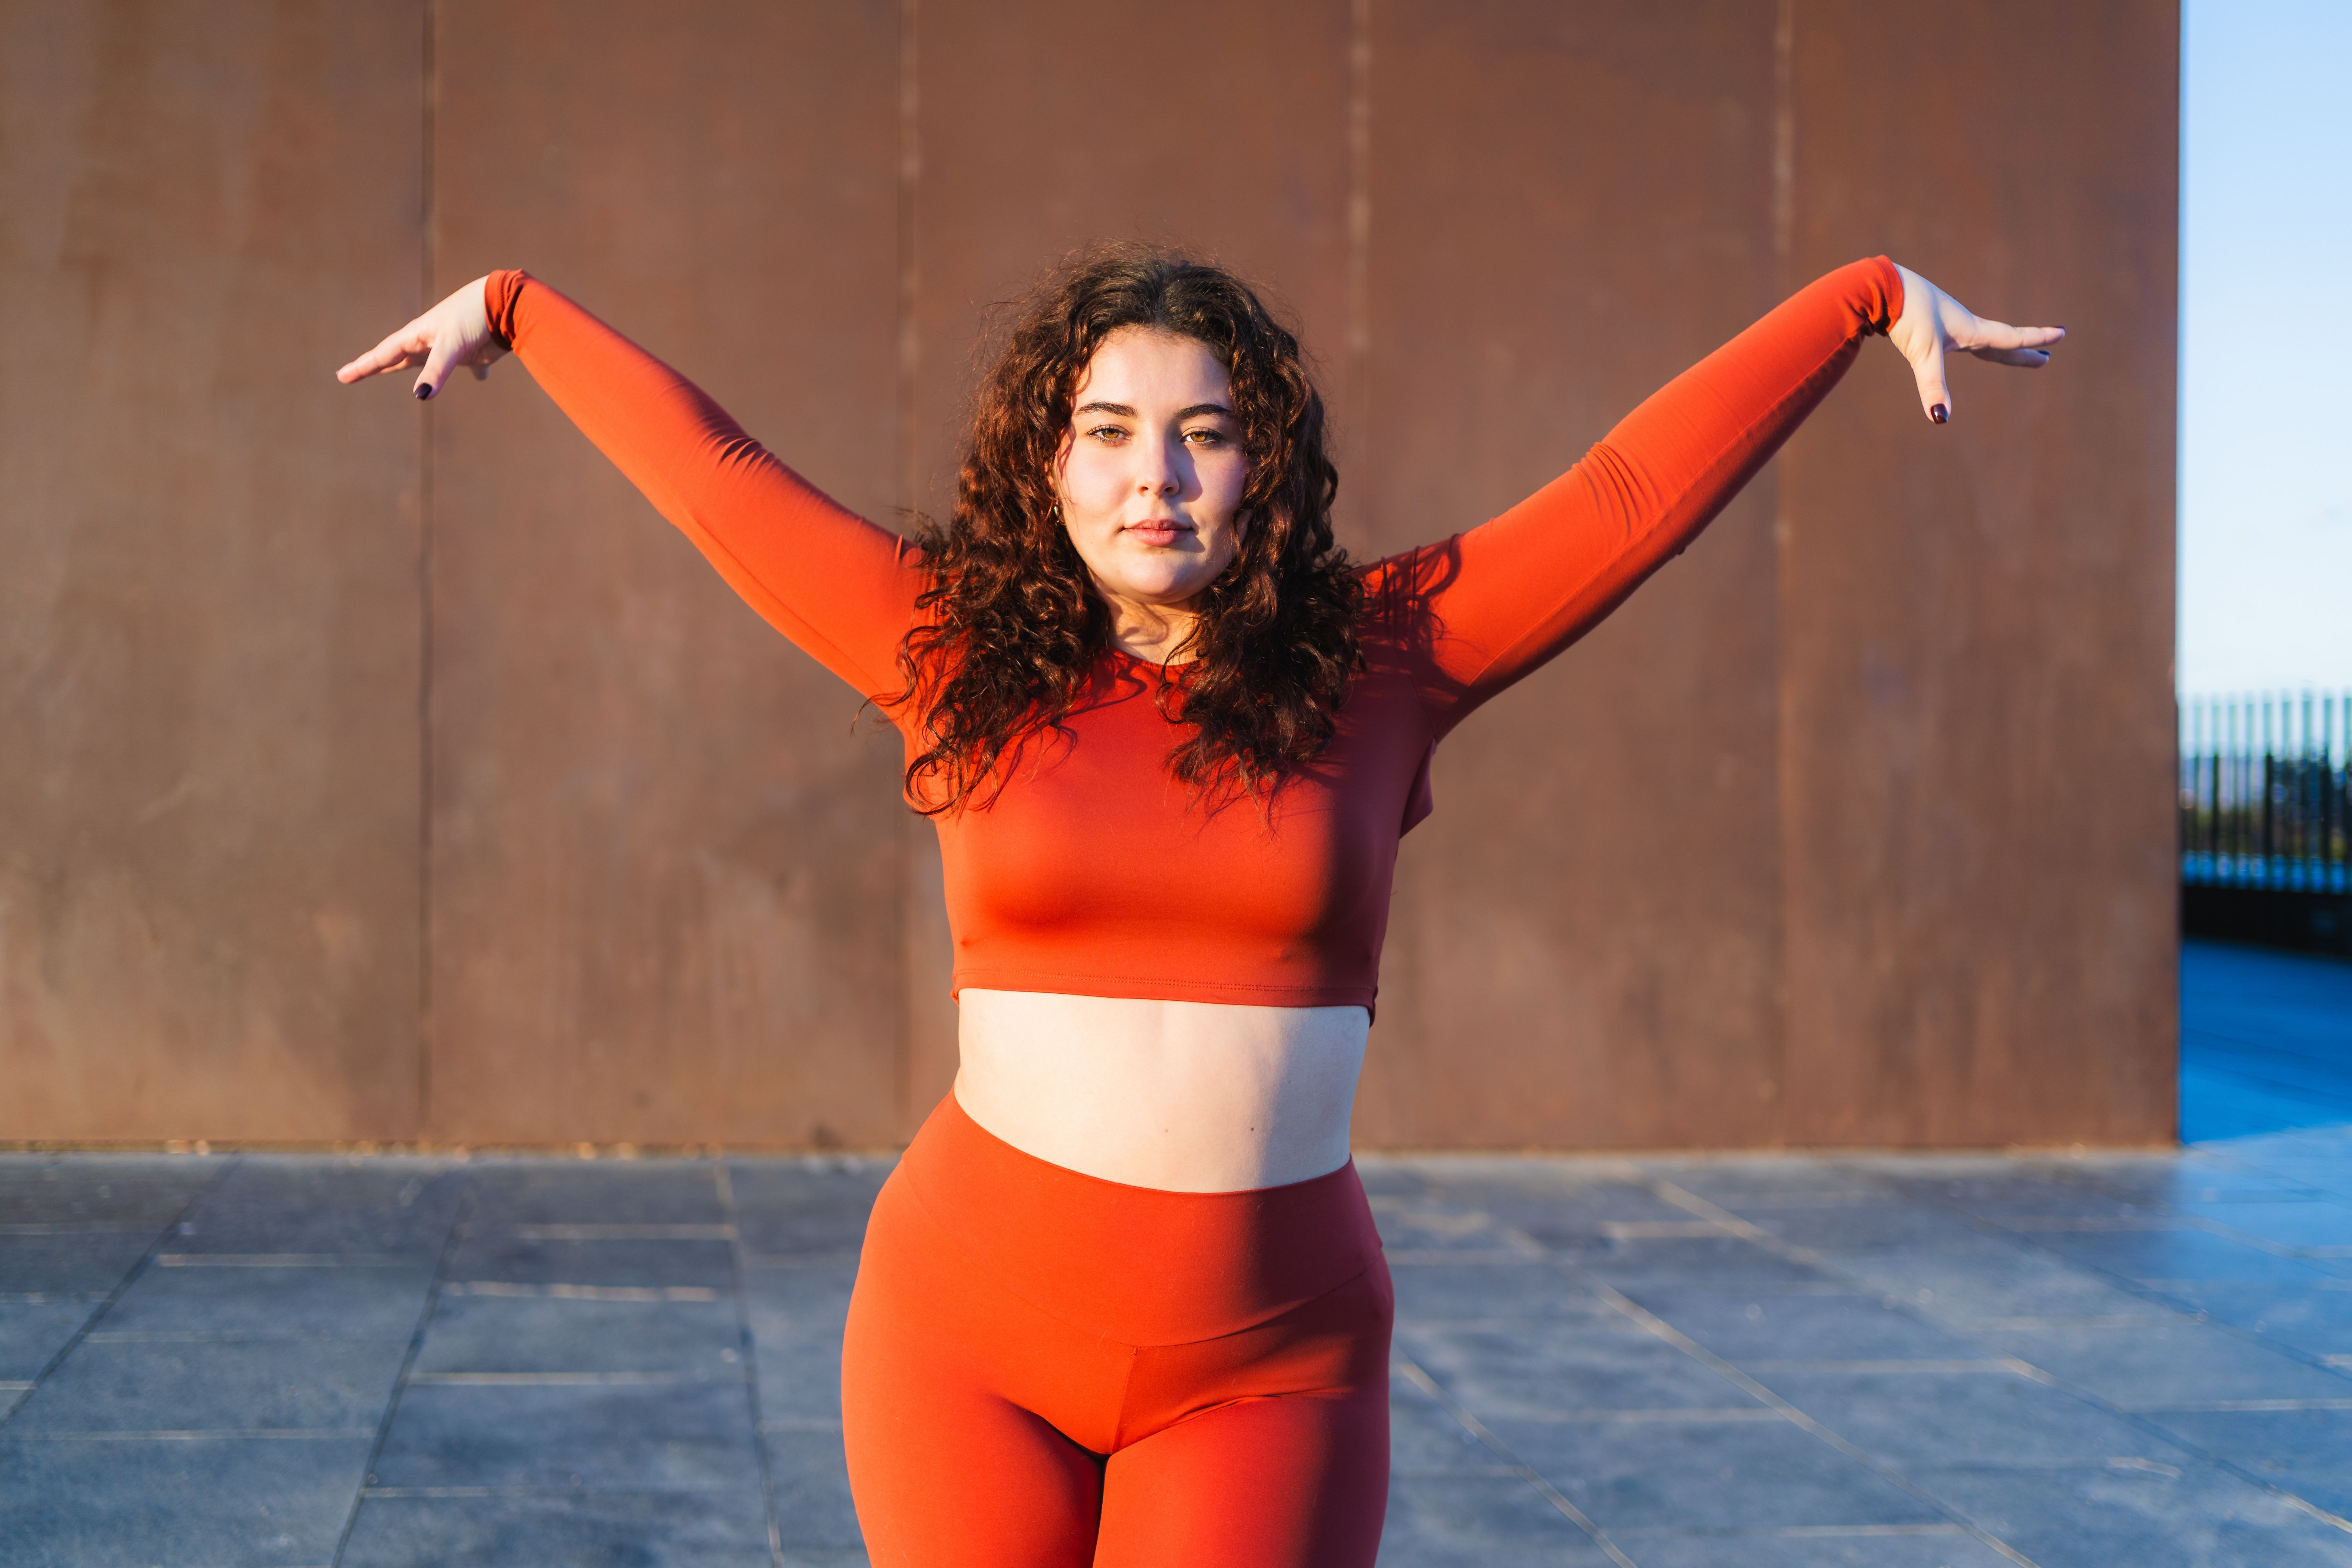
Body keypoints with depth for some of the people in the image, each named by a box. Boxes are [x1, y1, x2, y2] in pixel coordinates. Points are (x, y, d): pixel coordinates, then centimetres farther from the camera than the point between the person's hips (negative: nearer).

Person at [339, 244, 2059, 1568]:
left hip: (1268, 1362, 0)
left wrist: (1873, 296, 5)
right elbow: (714, 476, 9)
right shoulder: (963, 656, 0)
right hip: (971, 1336, 1)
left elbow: (1639, 490, 2)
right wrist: (514, 310, 19)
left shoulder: (1380, 659, -1)